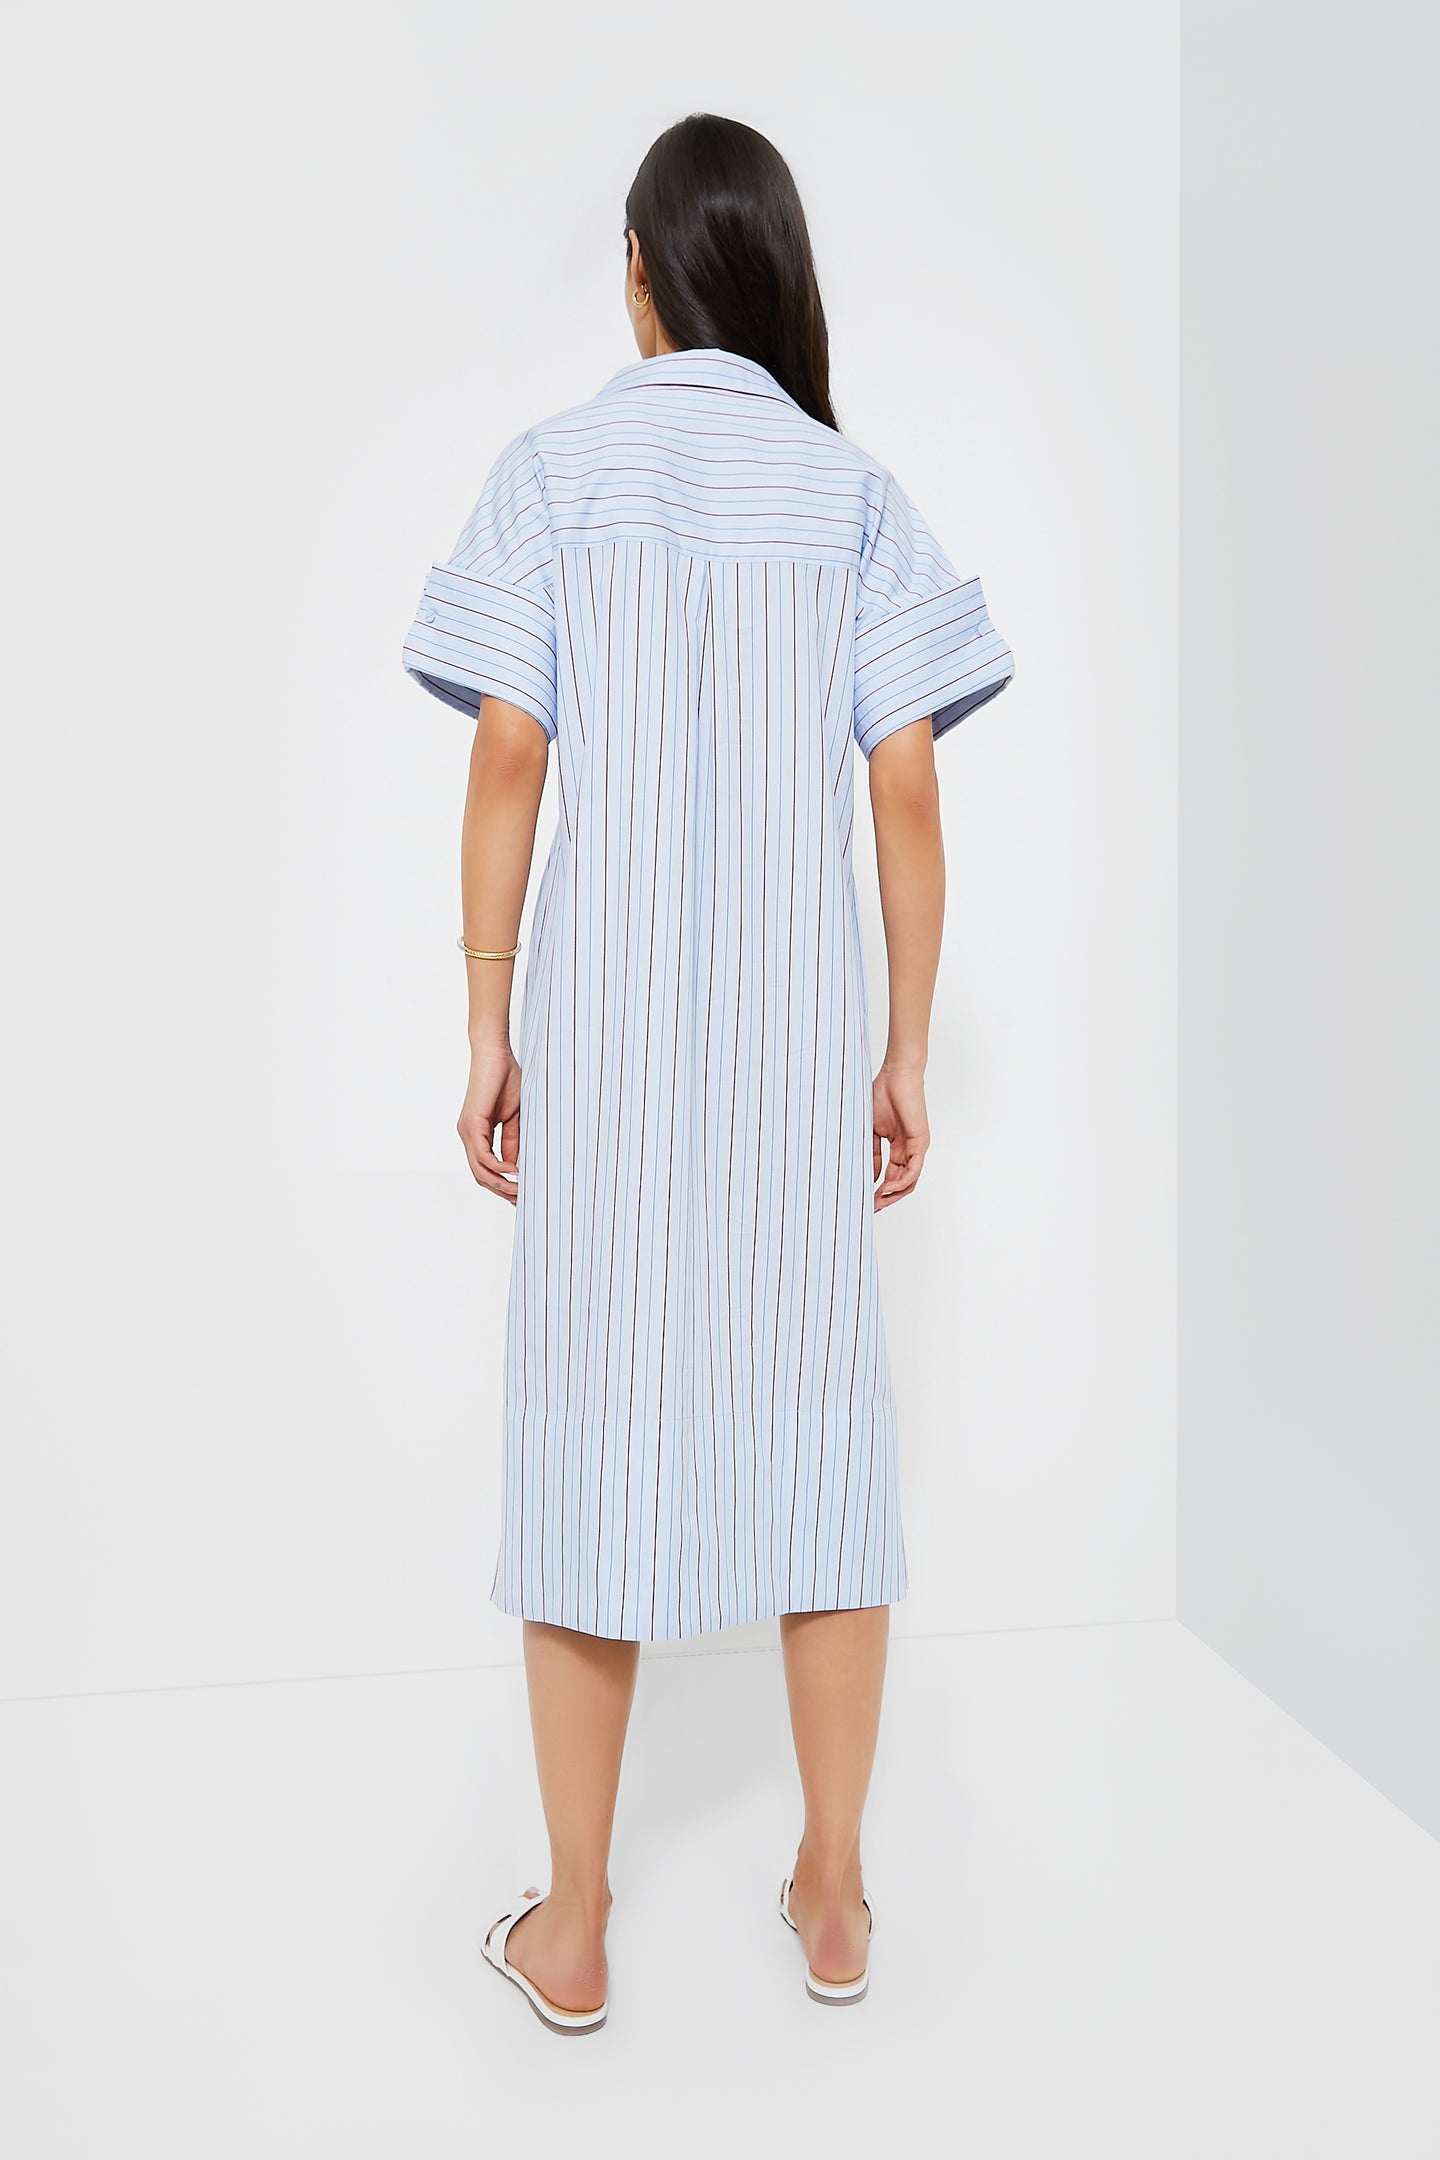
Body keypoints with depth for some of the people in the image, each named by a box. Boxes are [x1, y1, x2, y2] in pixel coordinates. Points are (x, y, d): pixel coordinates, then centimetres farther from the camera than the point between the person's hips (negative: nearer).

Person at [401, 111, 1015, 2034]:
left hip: (602, 1023, -1)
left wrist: (488, 1029, 0)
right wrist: (909, 1047, 6)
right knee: (819, 1418, 11)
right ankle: (834, 1894, 26)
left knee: (598, 1421, 7)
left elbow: (512, 759, -5)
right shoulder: (854, 492, 5)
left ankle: (574, 1930, 20)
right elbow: (907, 788, 0)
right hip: (805, 1030, 2)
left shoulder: (554, 470, 1)